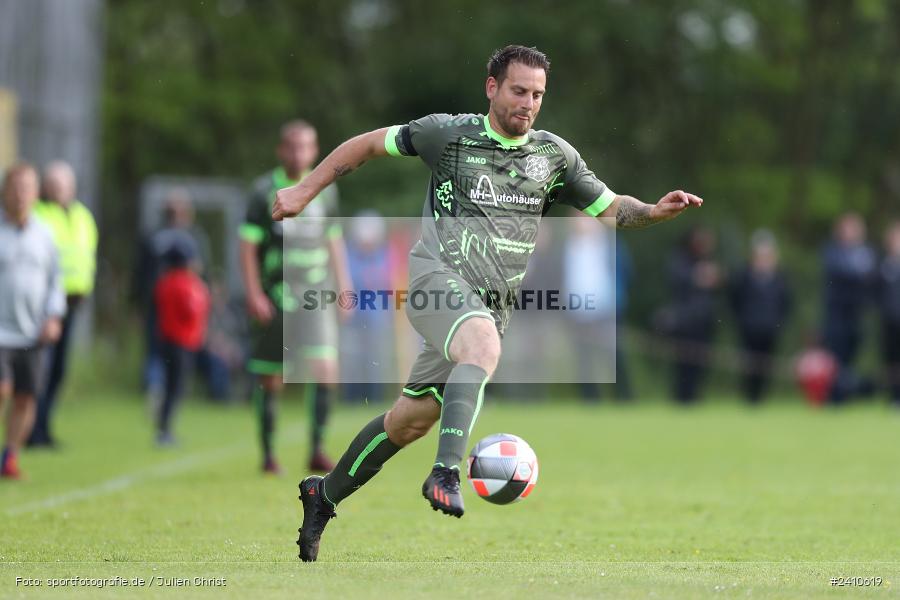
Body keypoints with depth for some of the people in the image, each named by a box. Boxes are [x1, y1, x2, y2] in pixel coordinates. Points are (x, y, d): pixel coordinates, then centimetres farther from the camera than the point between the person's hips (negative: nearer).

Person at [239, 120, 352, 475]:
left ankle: (317, 451, -9)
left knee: (325, 369, -14)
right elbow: (248, 246, -3)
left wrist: (344, 287, 14)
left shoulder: (325, 189, 9)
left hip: (315, 292, 2)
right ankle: (268, 455, 17)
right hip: (274, 296, -2)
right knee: (269, 379, 4)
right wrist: (254, 295, -11)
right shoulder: (264, 191, -3)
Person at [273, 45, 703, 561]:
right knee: (485, 347, -37)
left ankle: (325, 494, 27)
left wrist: (655, 212, -7)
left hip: (492, 302, 5)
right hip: (438, 273, -5)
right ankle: (446, 475, -46)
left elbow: (610, 207, 13)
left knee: (413, 420, 8)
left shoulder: (555, 155, 11)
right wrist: (306, 191, 9)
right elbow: (368, 144, 11)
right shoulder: (448, 133, 1)